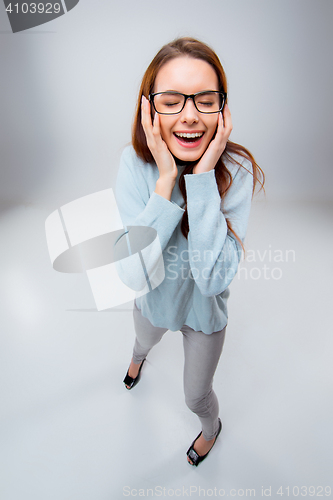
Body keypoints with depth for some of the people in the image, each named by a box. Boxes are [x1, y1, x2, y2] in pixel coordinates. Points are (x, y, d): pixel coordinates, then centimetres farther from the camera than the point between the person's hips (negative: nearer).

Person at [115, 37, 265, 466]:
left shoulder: (237, 171, -29)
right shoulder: (135, 163, -25)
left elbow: (213, 278, -37)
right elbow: (134, 272, -32)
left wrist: (203, 176, -41)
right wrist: (167, 177, -39)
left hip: (204, 311, -2)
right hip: (151, 300, 2)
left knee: (196, 397, 22)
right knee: (144, 341, 37)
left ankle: (211, 427, 62)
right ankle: (138, 358, 78)